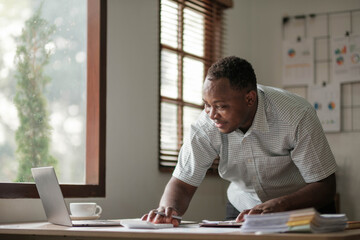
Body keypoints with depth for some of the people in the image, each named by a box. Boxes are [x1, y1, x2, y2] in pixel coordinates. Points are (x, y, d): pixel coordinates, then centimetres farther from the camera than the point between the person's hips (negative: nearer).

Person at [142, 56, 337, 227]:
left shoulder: (297, 116, -26)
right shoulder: (206, 125, -16)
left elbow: (325, 186, -22)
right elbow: (182, 183, -9)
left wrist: (277, 206, -39)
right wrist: (169, 209, -32)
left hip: (303, 207, -2)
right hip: (244, 210, 2)